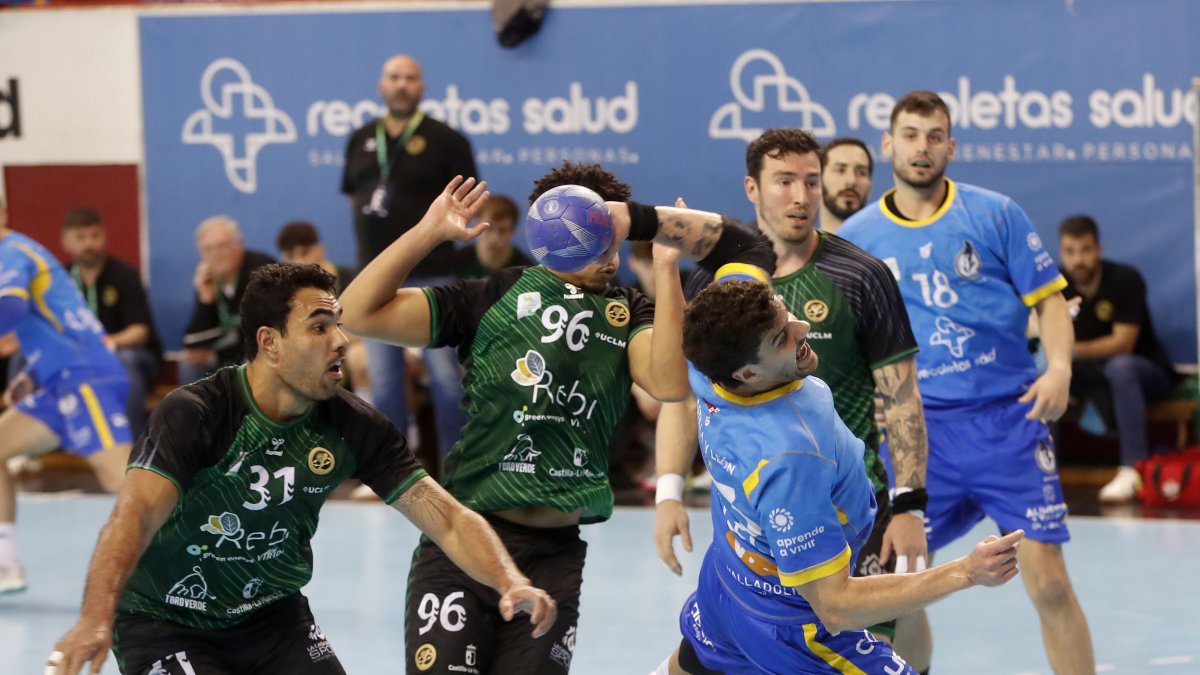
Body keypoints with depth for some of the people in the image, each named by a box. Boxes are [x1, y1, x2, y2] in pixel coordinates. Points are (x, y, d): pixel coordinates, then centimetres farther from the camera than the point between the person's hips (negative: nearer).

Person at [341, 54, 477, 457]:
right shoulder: (361, 140, 11)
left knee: (444, 376, -4)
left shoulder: (444, 140, -4)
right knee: (383, 381, 8)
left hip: (430, 275, -5)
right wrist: (372, 234, 10)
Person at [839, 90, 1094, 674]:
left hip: (1007, 420, -2)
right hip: (917, 427, 2)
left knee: (1049, 583, -9)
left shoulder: (995, 214, 2)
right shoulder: (854, 238, 7)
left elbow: (1047, 299, 4)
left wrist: (1059, 368, -12)